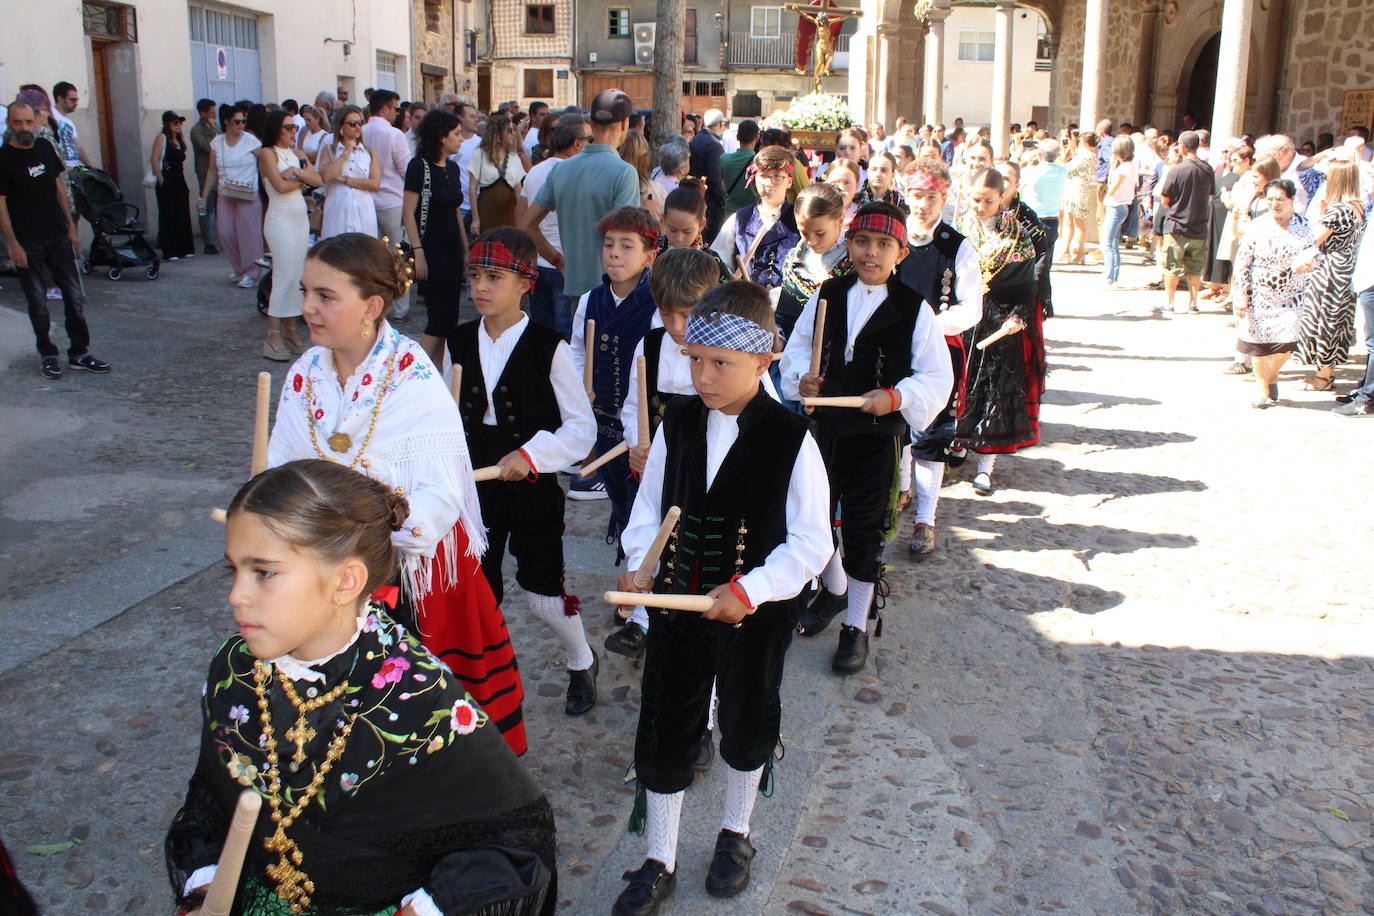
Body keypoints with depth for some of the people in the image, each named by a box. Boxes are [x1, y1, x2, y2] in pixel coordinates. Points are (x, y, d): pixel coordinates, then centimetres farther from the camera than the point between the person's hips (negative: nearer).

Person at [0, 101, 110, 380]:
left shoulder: (45, 148, 6)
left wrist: (70, 226, 11)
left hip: (58, 237, 5)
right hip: (27, 242, -5)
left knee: (75, 297, 5)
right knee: (38, 303, 4)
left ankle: (79, 353, 14)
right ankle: (47, 355, 16)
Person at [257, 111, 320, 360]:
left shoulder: (296, 154, 15)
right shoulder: (268, 153, -4)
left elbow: (318, 180, 3)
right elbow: (280, 185, -15)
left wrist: (296, 171, -12)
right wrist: (302, 180, 1)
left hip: (301, 220, 7)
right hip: (280, 220, -7)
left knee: (297, 277, 5)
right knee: (285, 277, -10)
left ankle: (290, 332, 11)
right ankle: (273, 338, -7)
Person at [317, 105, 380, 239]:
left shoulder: (369, 152, 10)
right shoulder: (329, 149, 9)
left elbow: (375, 183, -2)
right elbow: (324, 176, -9)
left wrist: (344, 179, -5)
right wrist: (346, 153, -4)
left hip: (363, 210, 1)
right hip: (337, 210, -1)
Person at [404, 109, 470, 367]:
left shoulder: (452, 167, 12)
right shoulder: (419, 166, -10)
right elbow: (409, 213, -13)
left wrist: (466, 249, 15)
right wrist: (418, 253, -19)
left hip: (452, 250, 8)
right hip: (431, 251, -8)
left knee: (447, 320, 7)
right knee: (440, 319, -10)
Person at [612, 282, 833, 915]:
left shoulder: (790, 440, -16)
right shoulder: (678, 423, -4)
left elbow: (810, 543, -14)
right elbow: (650, 504, 6)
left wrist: (750, 591, -22)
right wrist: (638, 566, -8)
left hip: (755, 615, -3)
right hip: (676, 603, 3)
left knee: (746, 728, 17)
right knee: (664, 730, 10)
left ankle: (735, 834, 44)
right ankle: (659, 863, 28)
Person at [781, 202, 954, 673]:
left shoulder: (914, 310, -9)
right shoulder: (827, 295, 1)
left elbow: (937, 378, -9)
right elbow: (797, 346, 10)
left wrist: (896, 396, -24)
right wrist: (801, 377, -9)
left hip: (877, 435, -3)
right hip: (822, 426, 4)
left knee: (864, 532, 5)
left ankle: (857, 626, 23)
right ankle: (834, 588, 45)